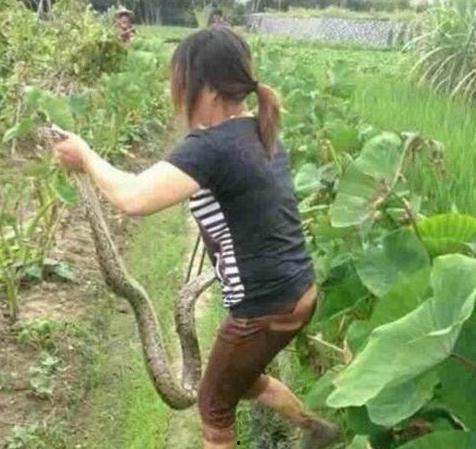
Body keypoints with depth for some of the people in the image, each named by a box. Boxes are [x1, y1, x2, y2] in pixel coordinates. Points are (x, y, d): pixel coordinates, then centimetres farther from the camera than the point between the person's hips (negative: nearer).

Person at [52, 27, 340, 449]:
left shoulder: (212, 146, -24)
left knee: (214, 405, 18)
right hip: (299, 293, 8)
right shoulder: (260, 132, 4)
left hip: (265, 308, -8)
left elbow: (134, 198, -35)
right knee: (242, 378, 33)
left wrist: (85, 155, -18)